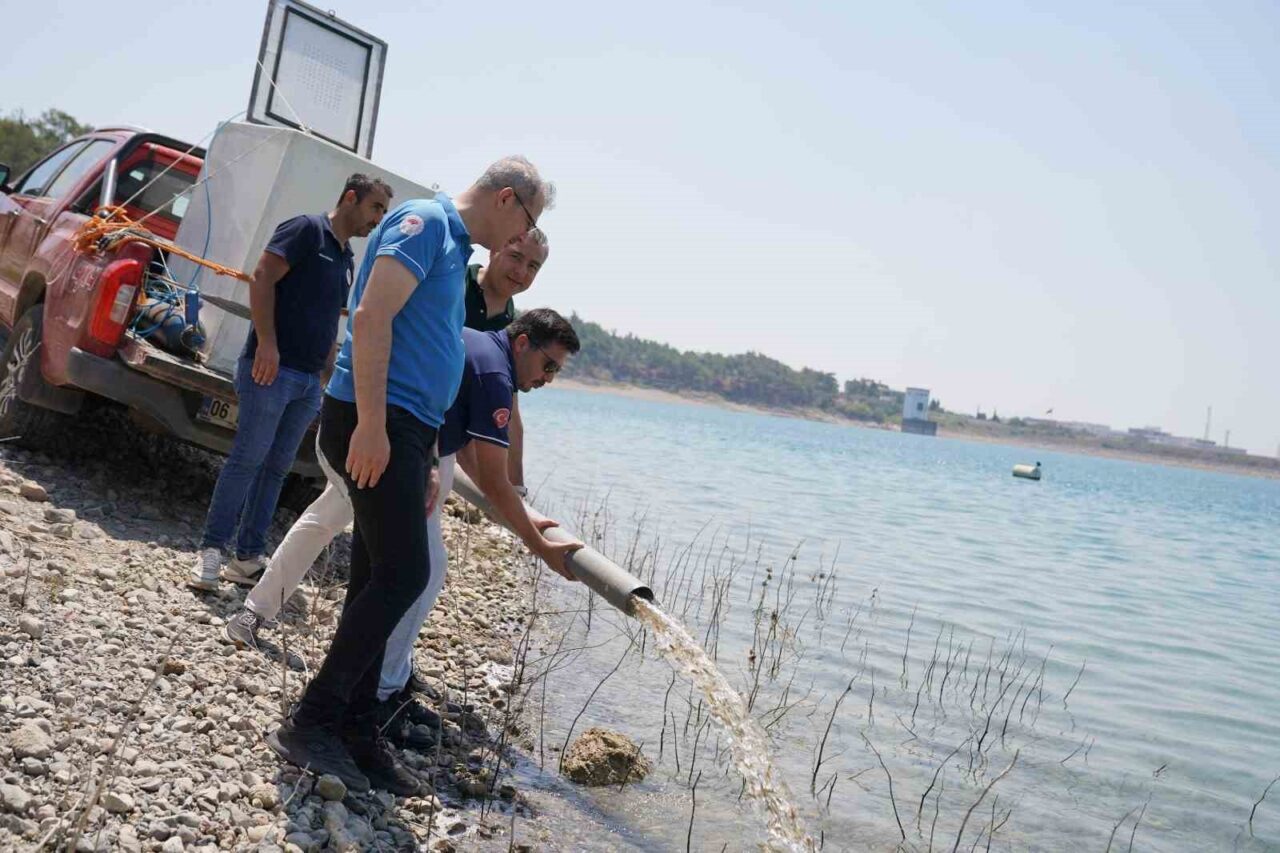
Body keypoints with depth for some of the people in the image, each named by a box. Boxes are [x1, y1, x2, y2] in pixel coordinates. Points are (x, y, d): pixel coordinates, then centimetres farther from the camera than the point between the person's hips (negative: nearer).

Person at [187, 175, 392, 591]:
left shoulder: (347, 259, 19)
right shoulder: (306, 229, -5)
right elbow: (262, 279, -14)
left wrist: (326, 370, 18)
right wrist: (266, 342, -22)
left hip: (309, 380, 8)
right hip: (271, 368, -8)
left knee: (276, 467, 9)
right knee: (247, 459, -7)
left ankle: (249, 555, 15)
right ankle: (210, 550, 0)